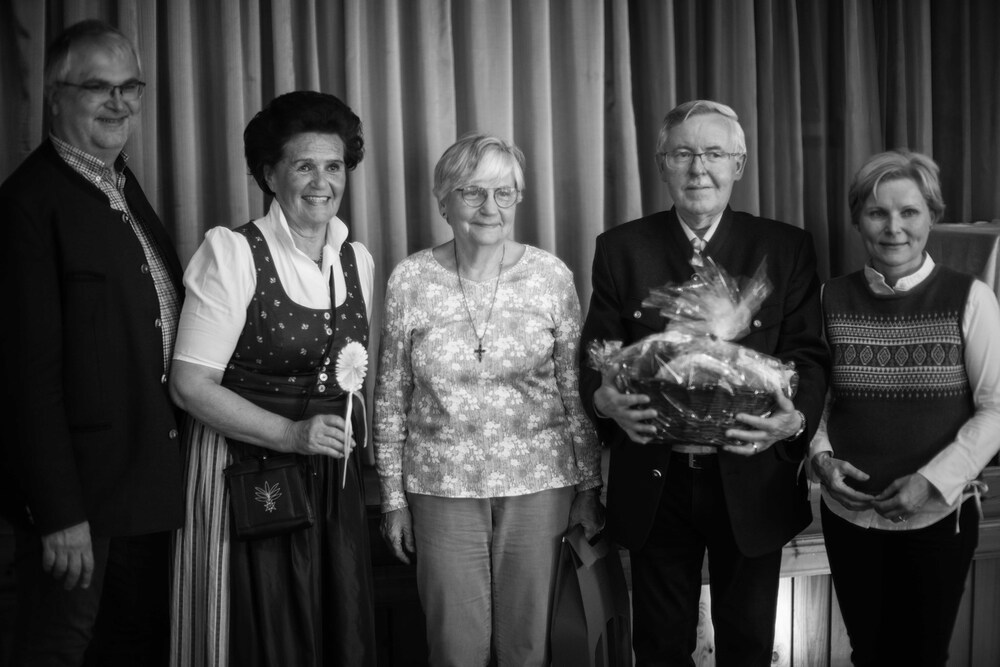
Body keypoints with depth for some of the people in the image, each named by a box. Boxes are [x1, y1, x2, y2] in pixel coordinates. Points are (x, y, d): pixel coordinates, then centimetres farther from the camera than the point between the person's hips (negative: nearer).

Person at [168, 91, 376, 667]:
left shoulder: (357, 259, 6)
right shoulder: (232, 253, -11)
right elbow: (190, 385, -13)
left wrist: (346, 437, 4)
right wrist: (291, 433, -21)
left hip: (333, 477, 5)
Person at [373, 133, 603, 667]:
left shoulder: (552, 276, -3)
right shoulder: (409, 280, -3)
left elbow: (577, 391, 4)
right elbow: (390, 398, 3)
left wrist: (589, 488, 5)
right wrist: (393, 498, 4)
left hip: (540, 483, 0)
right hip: (442, 487, 0)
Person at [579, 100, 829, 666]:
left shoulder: (787, 248, 1)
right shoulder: (621, 248, 2)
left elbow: (809, 355, -2)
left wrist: (797, 417, -23)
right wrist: (606, 400, -21)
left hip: (751, 480, 0)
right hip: (654, 484, 0)